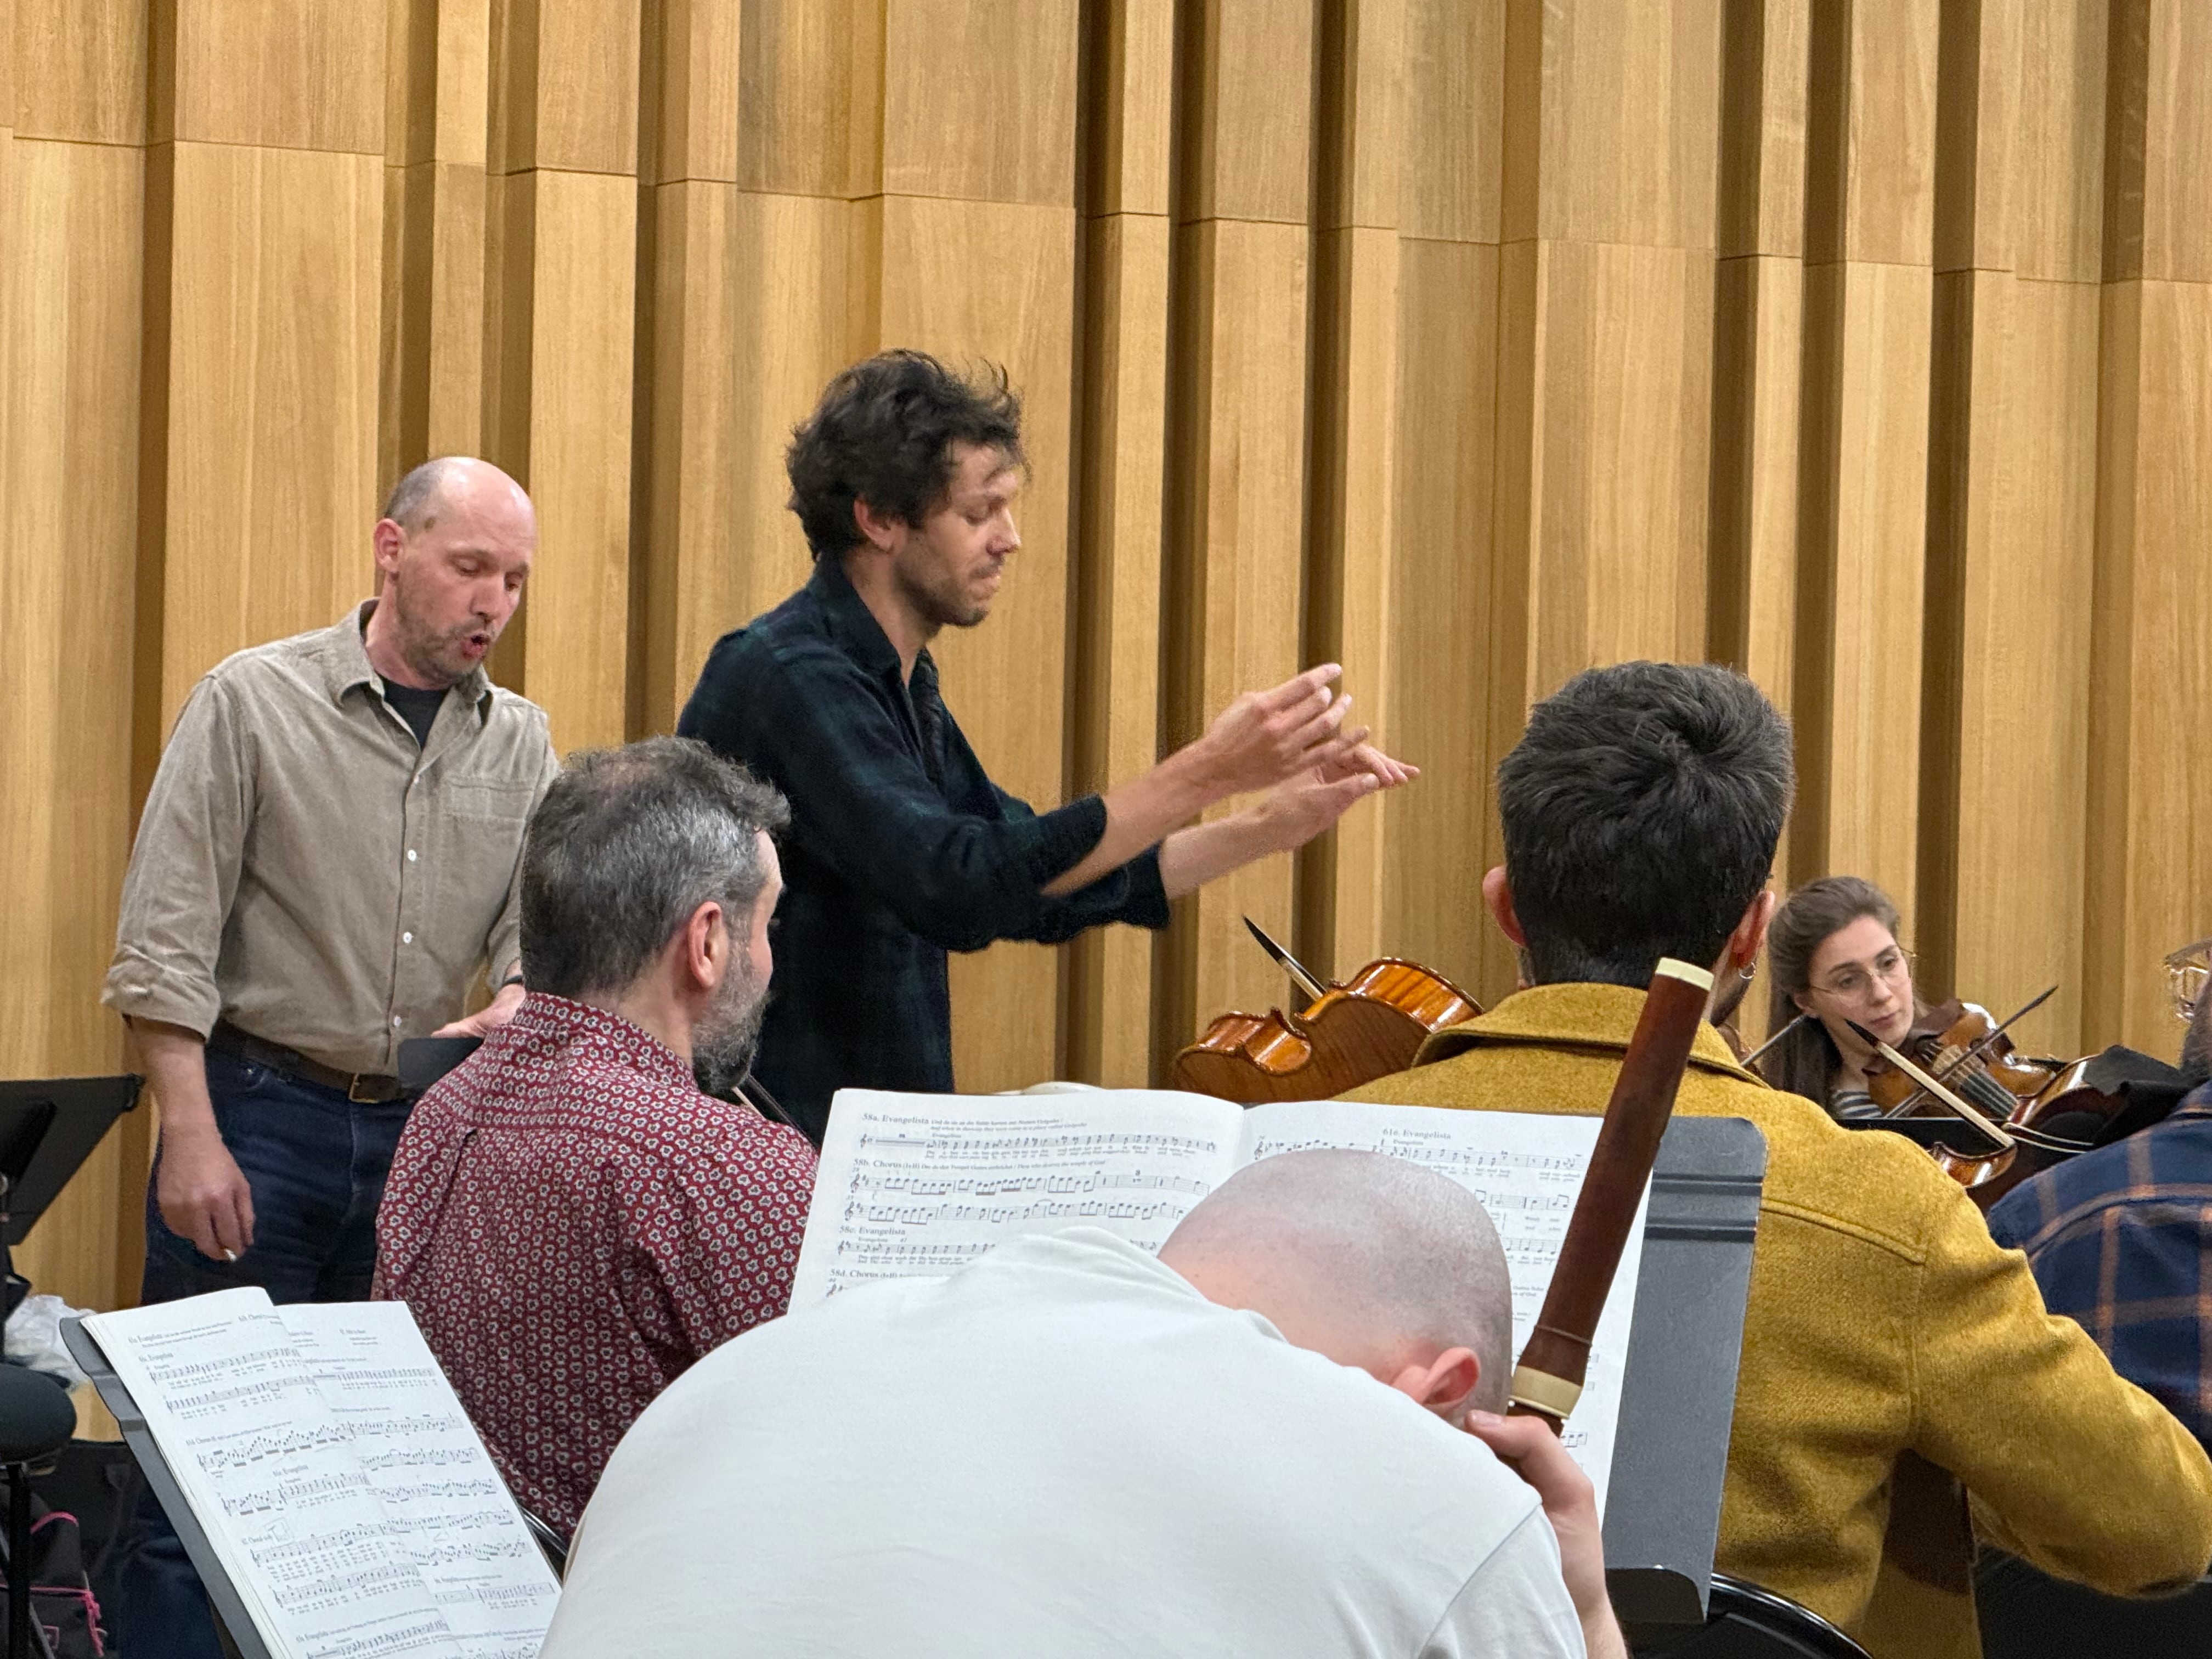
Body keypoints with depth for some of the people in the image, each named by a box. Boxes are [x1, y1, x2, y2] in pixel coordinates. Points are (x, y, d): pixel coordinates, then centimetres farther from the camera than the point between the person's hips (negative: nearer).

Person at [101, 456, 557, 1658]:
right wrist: (192, 1138, -13)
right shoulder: (253, 703, -2)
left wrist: (519, 1008, -19)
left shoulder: (519, 745, 11)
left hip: (427, 1132, 4)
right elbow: (165, 942, -6)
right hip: (260, 1114, -4)